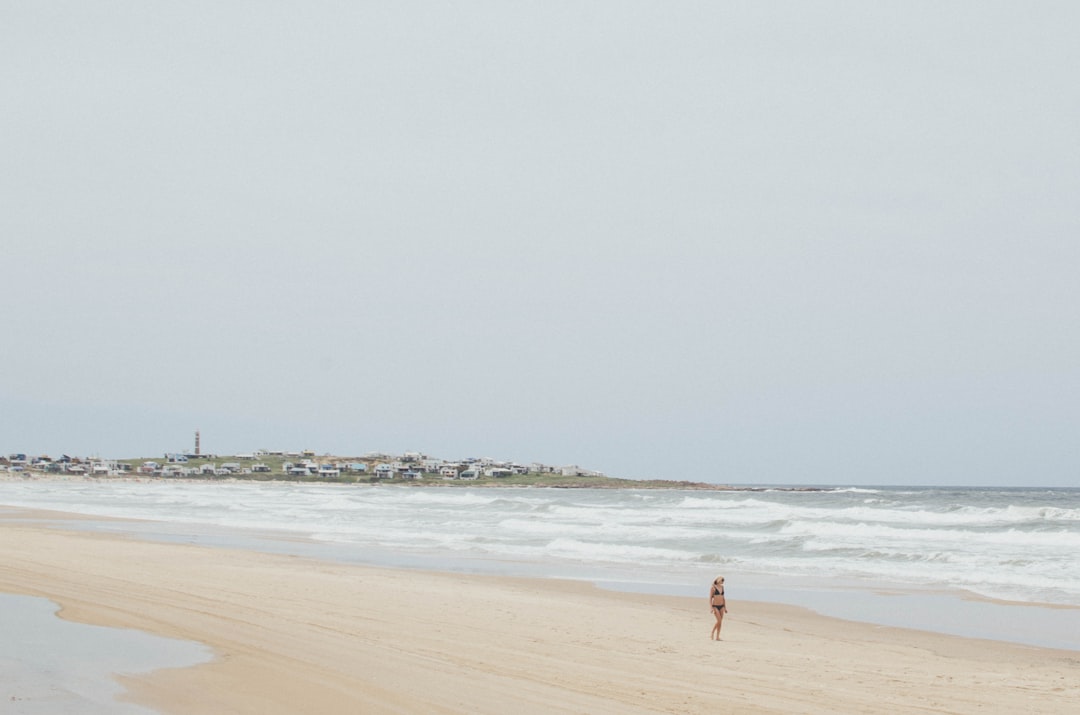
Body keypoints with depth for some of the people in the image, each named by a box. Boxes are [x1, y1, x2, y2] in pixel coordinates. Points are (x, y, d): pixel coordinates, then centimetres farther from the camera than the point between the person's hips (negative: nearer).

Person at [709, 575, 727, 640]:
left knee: (720, 622, 2)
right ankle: (712, 634, 1)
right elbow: (710, 598, -9)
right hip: (715, 606, -6)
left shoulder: (722, 587, 11)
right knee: (719, 620, -16)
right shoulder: (713, 587, -7)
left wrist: (725, 608, 13)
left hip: (721, 606, 6)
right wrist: (711, 608, -17)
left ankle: (717, 637, 6)